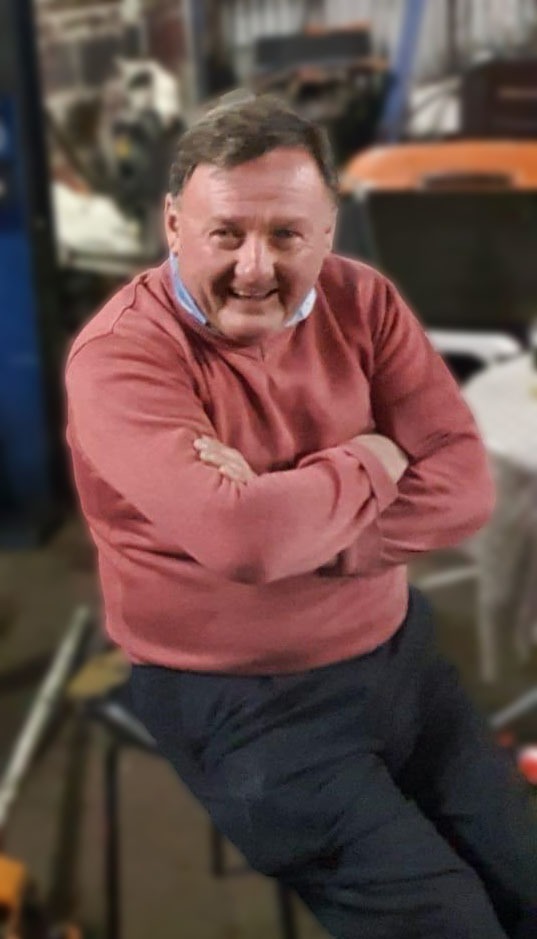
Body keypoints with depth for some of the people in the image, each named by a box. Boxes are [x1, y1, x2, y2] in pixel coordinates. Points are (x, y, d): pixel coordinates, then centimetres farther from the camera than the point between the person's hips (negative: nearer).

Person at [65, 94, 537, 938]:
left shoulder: (361, 301, -3)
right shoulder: (121, 355, -19)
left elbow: (464, 485, -10)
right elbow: (240, 538, -33)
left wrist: (294, 529, -24)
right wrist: (370, 462, -15)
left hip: (397, 652, 6)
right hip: (243, 703, -5)